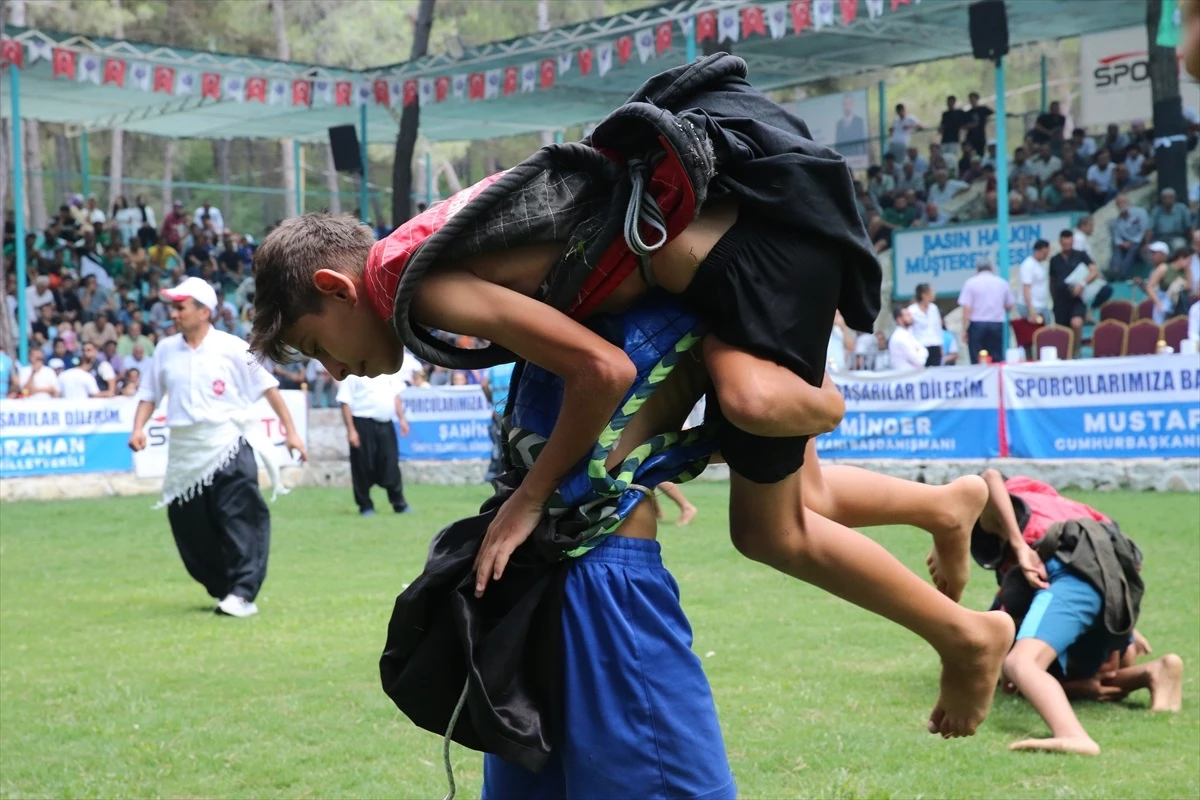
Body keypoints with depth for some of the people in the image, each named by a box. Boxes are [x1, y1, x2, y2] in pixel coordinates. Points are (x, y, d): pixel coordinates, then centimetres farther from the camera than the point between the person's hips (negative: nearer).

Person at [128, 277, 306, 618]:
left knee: (240, 520, -13)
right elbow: (149, 394, 14)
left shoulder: (232, 348, -5)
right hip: (184, 456, 5)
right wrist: (138, 429, -2)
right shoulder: (165, 350, 6)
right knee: (191, 531, 8)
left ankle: (243, 594, -14)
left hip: (228, 449, -5)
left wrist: (290, 430, -2)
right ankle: (222, 590, 23)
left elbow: (268, 388, 0)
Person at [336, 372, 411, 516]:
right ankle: (365, 506, 13)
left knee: (391, 465, 5)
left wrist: (402, 419, 12)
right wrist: (350, 430, -14)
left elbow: (396, 395, 18)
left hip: (386, 423, 4)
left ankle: (399, 504, 14)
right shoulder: (353, 374, -6)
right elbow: (345, 402, -9)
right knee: (364, 467, 1)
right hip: (363, 424, -4)